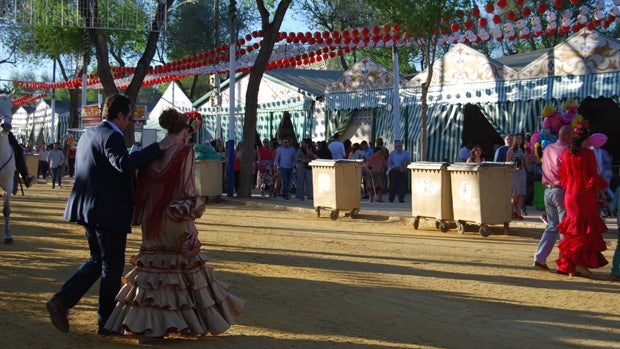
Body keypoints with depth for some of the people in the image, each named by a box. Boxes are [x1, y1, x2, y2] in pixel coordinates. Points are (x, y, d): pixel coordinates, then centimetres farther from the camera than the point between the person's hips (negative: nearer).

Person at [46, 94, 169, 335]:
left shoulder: (88, 134, 13)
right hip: (108, 213, -9)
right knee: (112, 267, 4)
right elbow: (124, 163, -35)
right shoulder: (111, 137, -16)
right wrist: (157, 148, -30)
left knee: (98, 260, 21)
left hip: (88, 210, 9)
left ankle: (62, 300, 7)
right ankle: (106, 322, 13)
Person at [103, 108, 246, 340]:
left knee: (151, 265, 11)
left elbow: (142, 186, 8)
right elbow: (186, 187, -14)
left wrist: (141, 215, 14)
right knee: (186, 266, 6)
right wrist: (194, 208, -5)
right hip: (175, 218, -5)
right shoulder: (184, 151, -9)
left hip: (151, 219, 5)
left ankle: (142, 321, 7)